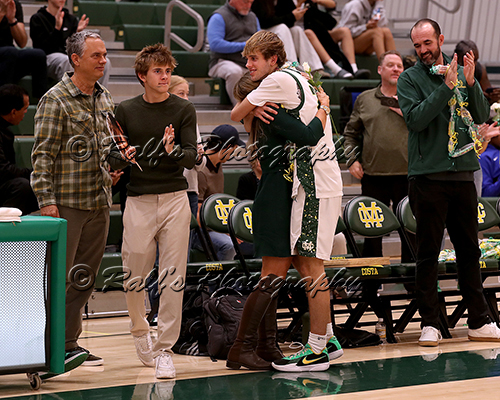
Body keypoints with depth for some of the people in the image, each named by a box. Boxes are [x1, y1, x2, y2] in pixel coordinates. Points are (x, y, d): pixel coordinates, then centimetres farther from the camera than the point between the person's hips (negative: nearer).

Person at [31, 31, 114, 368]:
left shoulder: (106, 100, 13)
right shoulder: (56, 100, -7)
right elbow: (43, 155, -11)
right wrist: (46, 200, -16)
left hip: (99, 203, 7)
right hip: (67, 202, -7)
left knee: (85, 277, 9)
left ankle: (69, 342, 16)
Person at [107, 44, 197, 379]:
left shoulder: (183, 110, 3)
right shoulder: (126, 111, 6)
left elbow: (191, 158, -3)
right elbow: (113, 159, 8)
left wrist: (173, 151, -24)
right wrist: (125, 158, -14)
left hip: (175, 200, -1)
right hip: (139, 200, 1)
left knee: (172, 278, -5)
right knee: (135, 276, 2)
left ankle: (165, 349, 1)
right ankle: (140, 329, 31)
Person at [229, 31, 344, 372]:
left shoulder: (279, 80, -11)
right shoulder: (295, 79, 18)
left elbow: (235, 115, -6)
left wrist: (249, 110, 15)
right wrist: (255, 111, -1)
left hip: (315, 184, -10)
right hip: (312, 181, 10)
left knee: (310, 264, -8)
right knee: (301, 261, 14)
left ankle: (317, 351, -5)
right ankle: (327, 338, 20)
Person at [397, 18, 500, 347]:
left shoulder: (461, 73, 11)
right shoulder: (410, 79, 0)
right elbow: (415, 119, -15)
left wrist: (471, 84, -11)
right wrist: (446, 87, -19)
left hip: (463, 172, 4)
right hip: (429, 175, -3)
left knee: (469, 249, 8)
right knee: (428, 252, -1)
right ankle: (430, 323, 4)